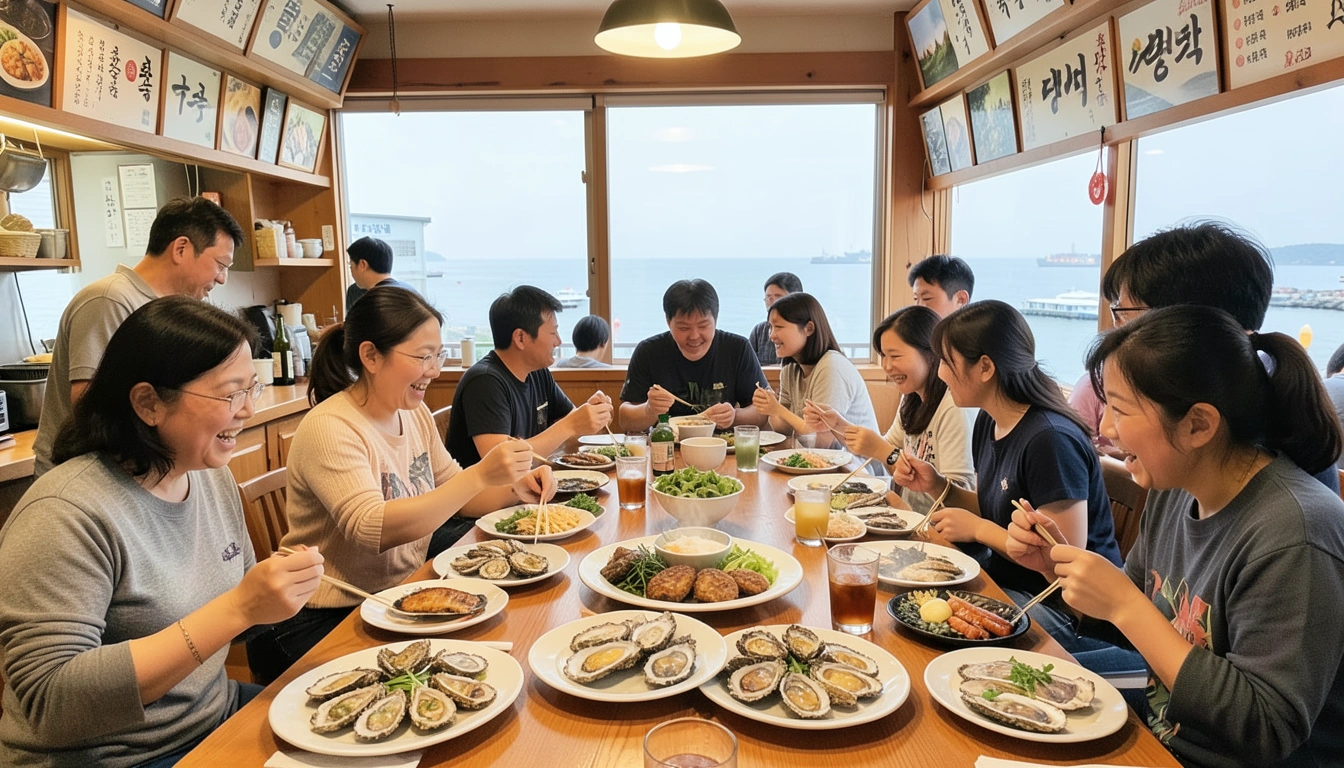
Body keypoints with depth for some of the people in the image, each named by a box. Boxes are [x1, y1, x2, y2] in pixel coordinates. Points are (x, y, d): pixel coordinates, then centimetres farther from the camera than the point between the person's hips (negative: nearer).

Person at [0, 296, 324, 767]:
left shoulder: (214, 476, 1)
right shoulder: (64, 515, -21)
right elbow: (50, 705, -27)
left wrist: (281, 590, -8)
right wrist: (236, 609, -33)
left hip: (220, 714, 7)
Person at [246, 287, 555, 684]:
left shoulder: (415, 414, 5)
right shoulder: (329, 428, -18)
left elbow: (450, 496, 12)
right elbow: (373, 529, -30)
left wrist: (513, 489, -8)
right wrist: (480, 475, -34)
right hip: (328, 622, -7)